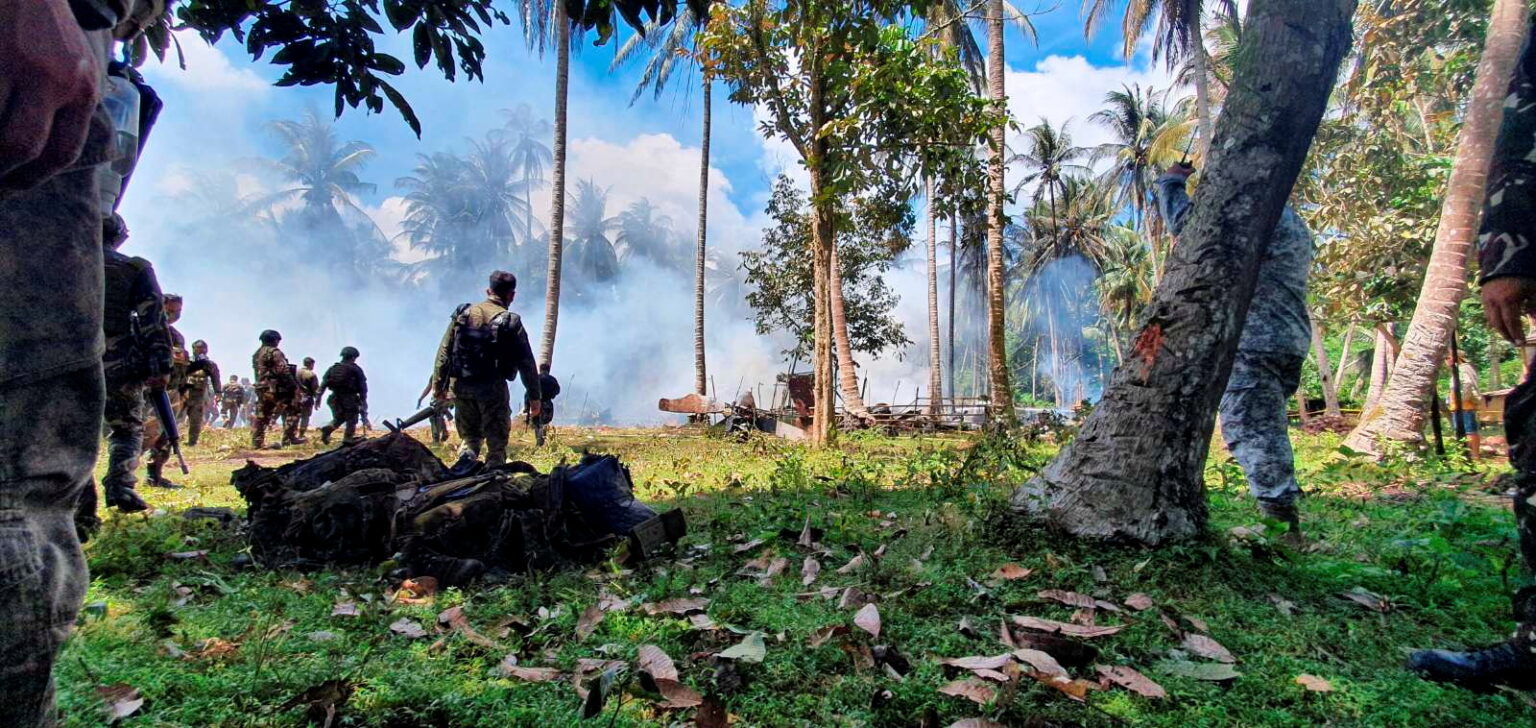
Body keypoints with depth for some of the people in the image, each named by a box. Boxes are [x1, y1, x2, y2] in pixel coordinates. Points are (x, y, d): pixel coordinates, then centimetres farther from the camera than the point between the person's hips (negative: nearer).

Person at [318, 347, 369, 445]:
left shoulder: (332, 368, 9)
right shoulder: (356, 369, -3)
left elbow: (323, 383, 5)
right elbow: (363, 387, -3)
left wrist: (318, 397, 6)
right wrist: (363, 400, 5)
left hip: (335, 399, 5)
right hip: (350, 399, -4)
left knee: (338, 418, 18)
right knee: (351, 420, 6)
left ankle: (327, 429, -6)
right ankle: (348, 439, 3)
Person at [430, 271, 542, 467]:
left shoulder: (462, 314, 5)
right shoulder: (511, 323, -6)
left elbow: (444, 352, 6)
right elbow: (526, 363, -4)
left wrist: (438, 385, 14)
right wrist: (535, 397, 3)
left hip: (461, 386, 4)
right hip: (492, 389, -4)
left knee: (469, 436, 19)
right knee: (496, 443, 8)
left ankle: (465, 462, -6)